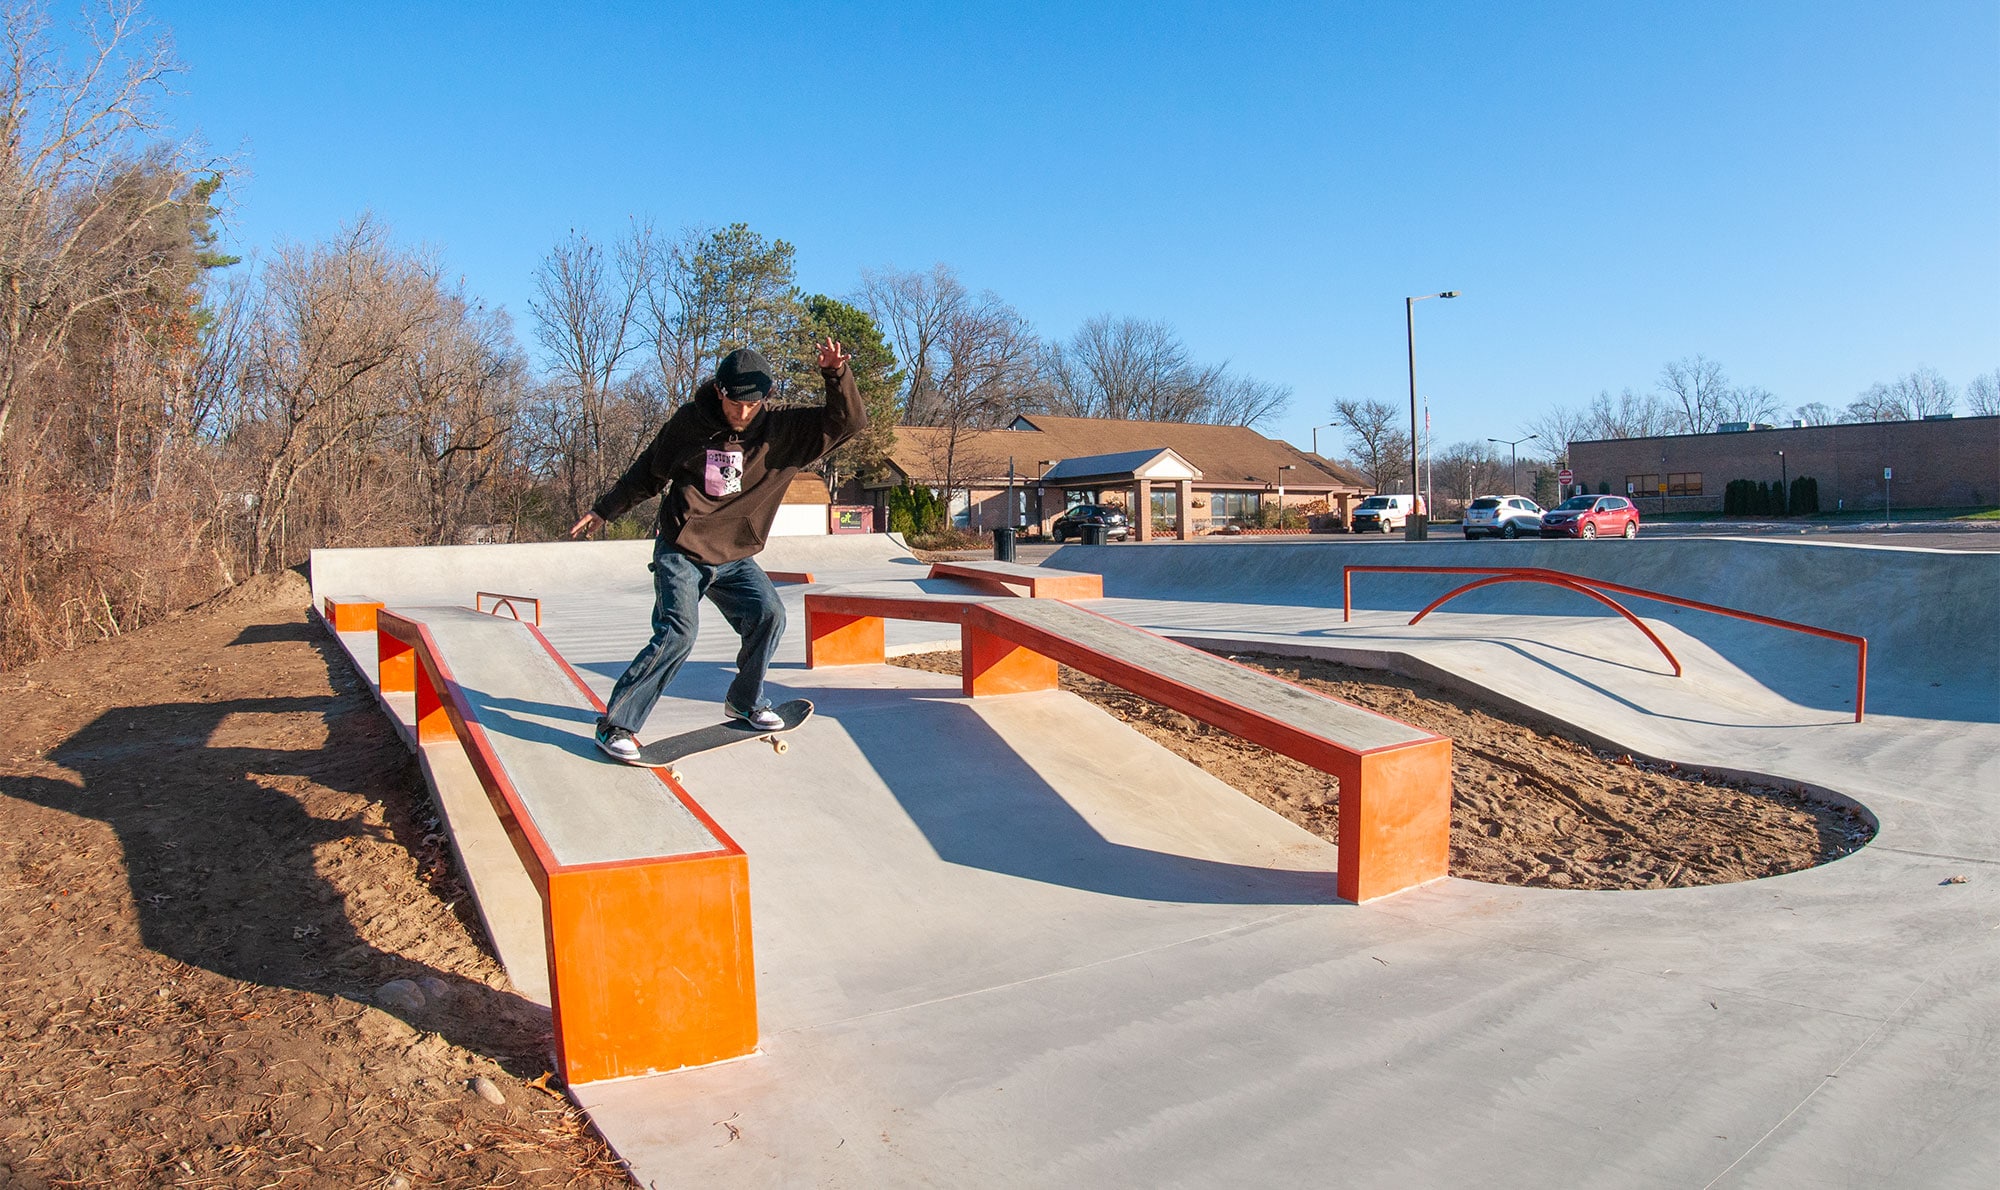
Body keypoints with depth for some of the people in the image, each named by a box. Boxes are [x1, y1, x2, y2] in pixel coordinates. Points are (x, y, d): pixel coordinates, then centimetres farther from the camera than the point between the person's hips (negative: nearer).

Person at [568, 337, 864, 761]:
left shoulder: (782, 431, -6)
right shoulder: (689, 422, -6)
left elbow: (850, 421, -13)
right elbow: (648, 472, 9)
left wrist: (837, 374, -31)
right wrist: (603, 510, 16)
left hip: (735, 558, 3)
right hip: (681, 552, -3)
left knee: (769, 615, -17)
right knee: (677, 635, -18)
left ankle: (745, 701, 9)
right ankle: (614, 725, -5)